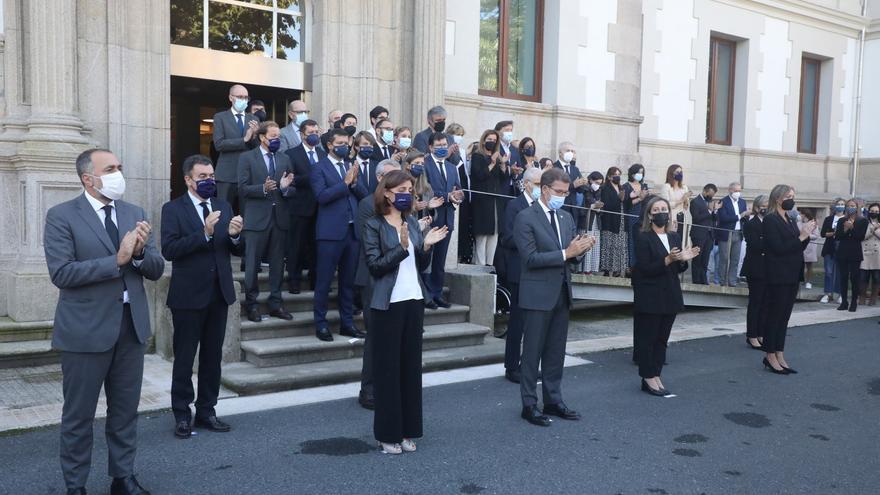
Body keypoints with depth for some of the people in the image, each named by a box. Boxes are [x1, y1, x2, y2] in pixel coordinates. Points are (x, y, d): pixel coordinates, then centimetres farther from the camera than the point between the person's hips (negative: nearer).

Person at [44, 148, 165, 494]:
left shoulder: (135, 213, 8)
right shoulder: (61, 216, -7)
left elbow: (156, 270, 5)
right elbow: (61, 273, -17)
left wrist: (139, 252, -16)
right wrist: (117, 259, -22)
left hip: (131, 325, 5)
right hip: (86, 329, -4)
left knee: (125, 411, 15)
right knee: (79, 415, 9)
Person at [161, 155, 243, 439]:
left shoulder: (224, 207, 10)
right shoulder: (173, 209, -5)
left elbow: (236, 251, 10)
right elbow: (169, 250, -18)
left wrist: (235, 235, -12)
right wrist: (204, 233, -27)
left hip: (219, 294, 5)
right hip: (188, 296, -5)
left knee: (213, 357, 12)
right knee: (184, 359, 5)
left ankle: (206, 412, 24)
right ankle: (182, 416, 17)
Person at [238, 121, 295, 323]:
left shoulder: (284, 159, 13)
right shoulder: (247, 158, 1)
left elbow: (291, 190, 10)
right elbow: (243, 189, -7)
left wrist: (285, 187, -12)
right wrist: (263, 188, -22)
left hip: (280, 217, 4)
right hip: (257, 218, -4)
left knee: (278, 263, 8)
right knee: (252, 263, 1)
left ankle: (275, 304, 17)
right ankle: (251, 304, 12)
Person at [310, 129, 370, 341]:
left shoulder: (351, 167, 16)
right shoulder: (320, 168, -2)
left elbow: (364, 194, 9)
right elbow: (322, 196, -15)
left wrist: (354, 182, -9)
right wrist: (345, 182, -17)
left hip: (352, 230, 6)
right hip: (331, 232, -6)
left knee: (348, 280, 11)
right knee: (324, 280, 0)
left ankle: (347, 323, 20)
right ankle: (321, 324, 9)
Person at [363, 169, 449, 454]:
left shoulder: (412, 223, 12)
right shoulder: (373, 226, -5)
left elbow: (421, 266, 12)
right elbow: (375, 265, -14)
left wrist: (426, 246, -6)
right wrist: (401, 248, -24)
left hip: (414, 301, 6)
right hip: (388, 304, -5)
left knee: (411, 365, 8)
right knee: (387, 367, 1)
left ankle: (407, 430, 19)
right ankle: (387, 434, 11)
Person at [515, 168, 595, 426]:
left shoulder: (566, 217, 12)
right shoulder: (525, 218, -10)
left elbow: (571, 255, 15)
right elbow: (530, 258, -17)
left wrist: (580, 248, -8)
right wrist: (566, 253, -21)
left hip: (562, 293, 7)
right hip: (538, 294, -7)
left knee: (556, 352, 14)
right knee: (532, 352, 2)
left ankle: (553, 400, 25)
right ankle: (529, 405, 12)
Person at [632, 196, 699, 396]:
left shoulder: (675, 237, 11)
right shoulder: (643, 238, -8)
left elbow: (678, 269, 13)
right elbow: (645, 268, -17)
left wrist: (684, 259, -8)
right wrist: (667, 260, -27)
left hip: (670, 297, 7)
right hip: (650, 298, -7)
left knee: (662, 338, 10)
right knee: (647, 338, 0)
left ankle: (655, 376, 17)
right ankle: (649, 378, 8)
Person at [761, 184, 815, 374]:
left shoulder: (790, 220, 14)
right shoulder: (770, 220, -10)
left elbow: (797, 247, 14)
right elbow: (778, 248, -18)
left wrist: (806, 234, -2)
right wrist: (801, 236, -17)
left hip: (792, 276, 8)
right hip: (778, 276, -8)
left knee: (784, 316, 9)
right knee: (774, 315, -2)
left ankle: (779, 356, 14)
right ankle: (770, 357, 5)